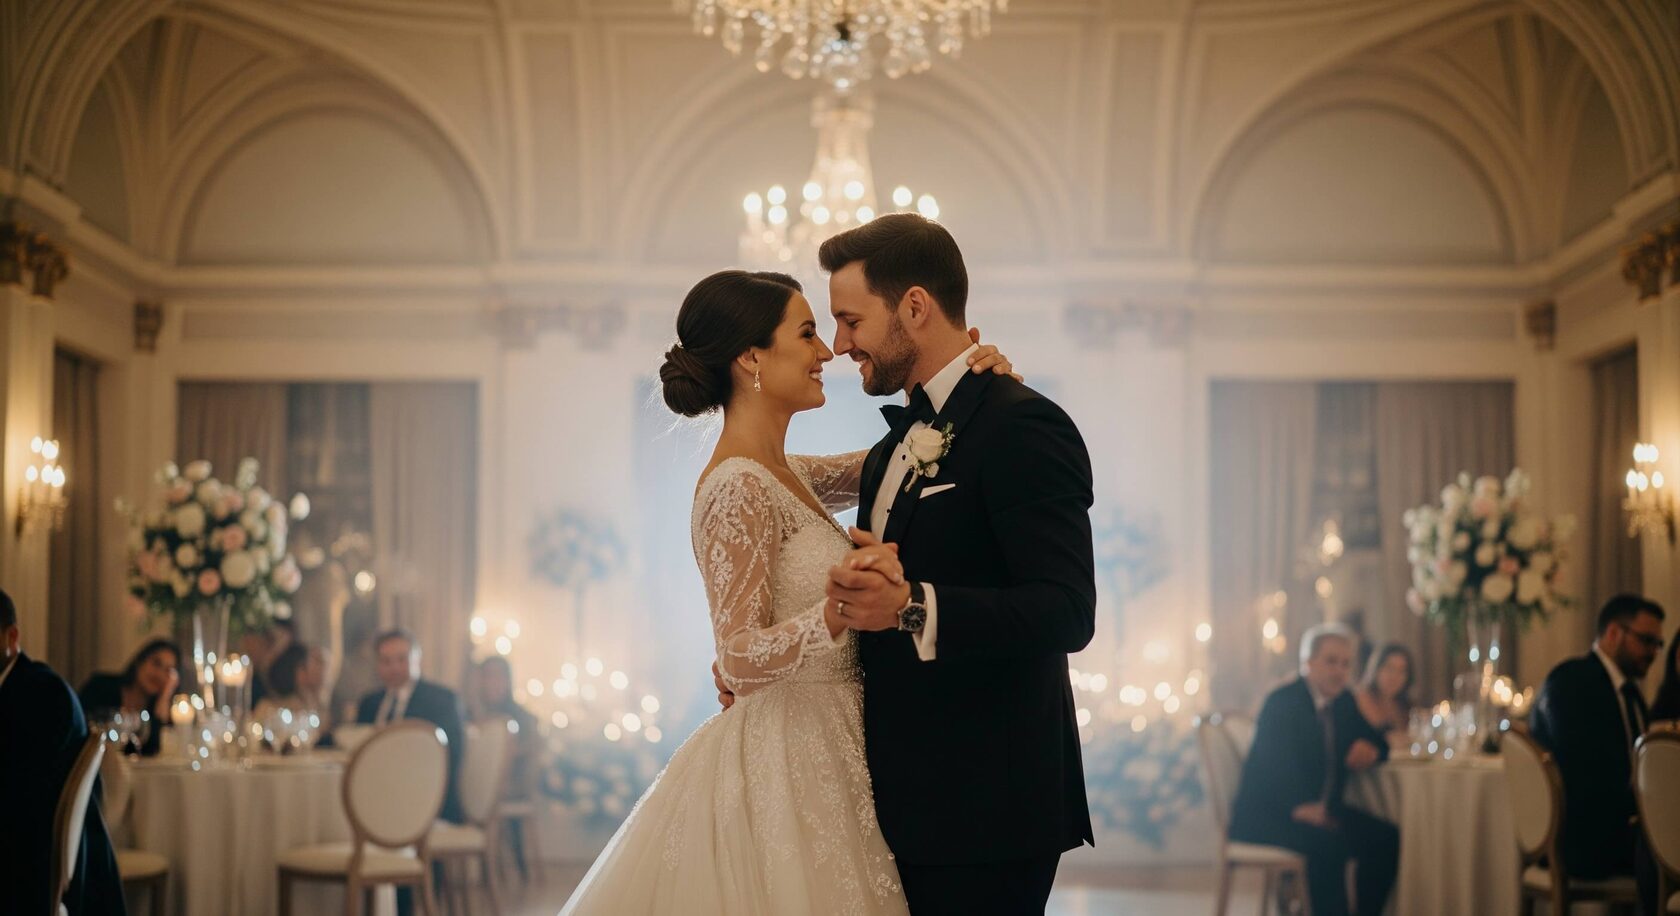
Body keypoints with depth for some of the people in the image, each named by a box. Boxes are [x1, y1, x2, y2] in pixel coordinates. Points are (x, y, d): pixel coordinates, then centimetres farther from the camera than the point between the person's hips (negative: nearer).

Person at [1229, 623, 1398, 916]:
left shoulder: (1344, 703, 13)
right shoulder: (1282, 702, -11)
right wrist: (1299, 807, -40)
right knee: (1328, 843, -34)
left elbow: (1378, 743, 20)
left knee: (1386, 837, -13)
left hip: (1321, 811, 8)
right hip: (1267, 815, -8)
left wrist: (1370, 750, -8)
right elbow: (1274, 760, -25)